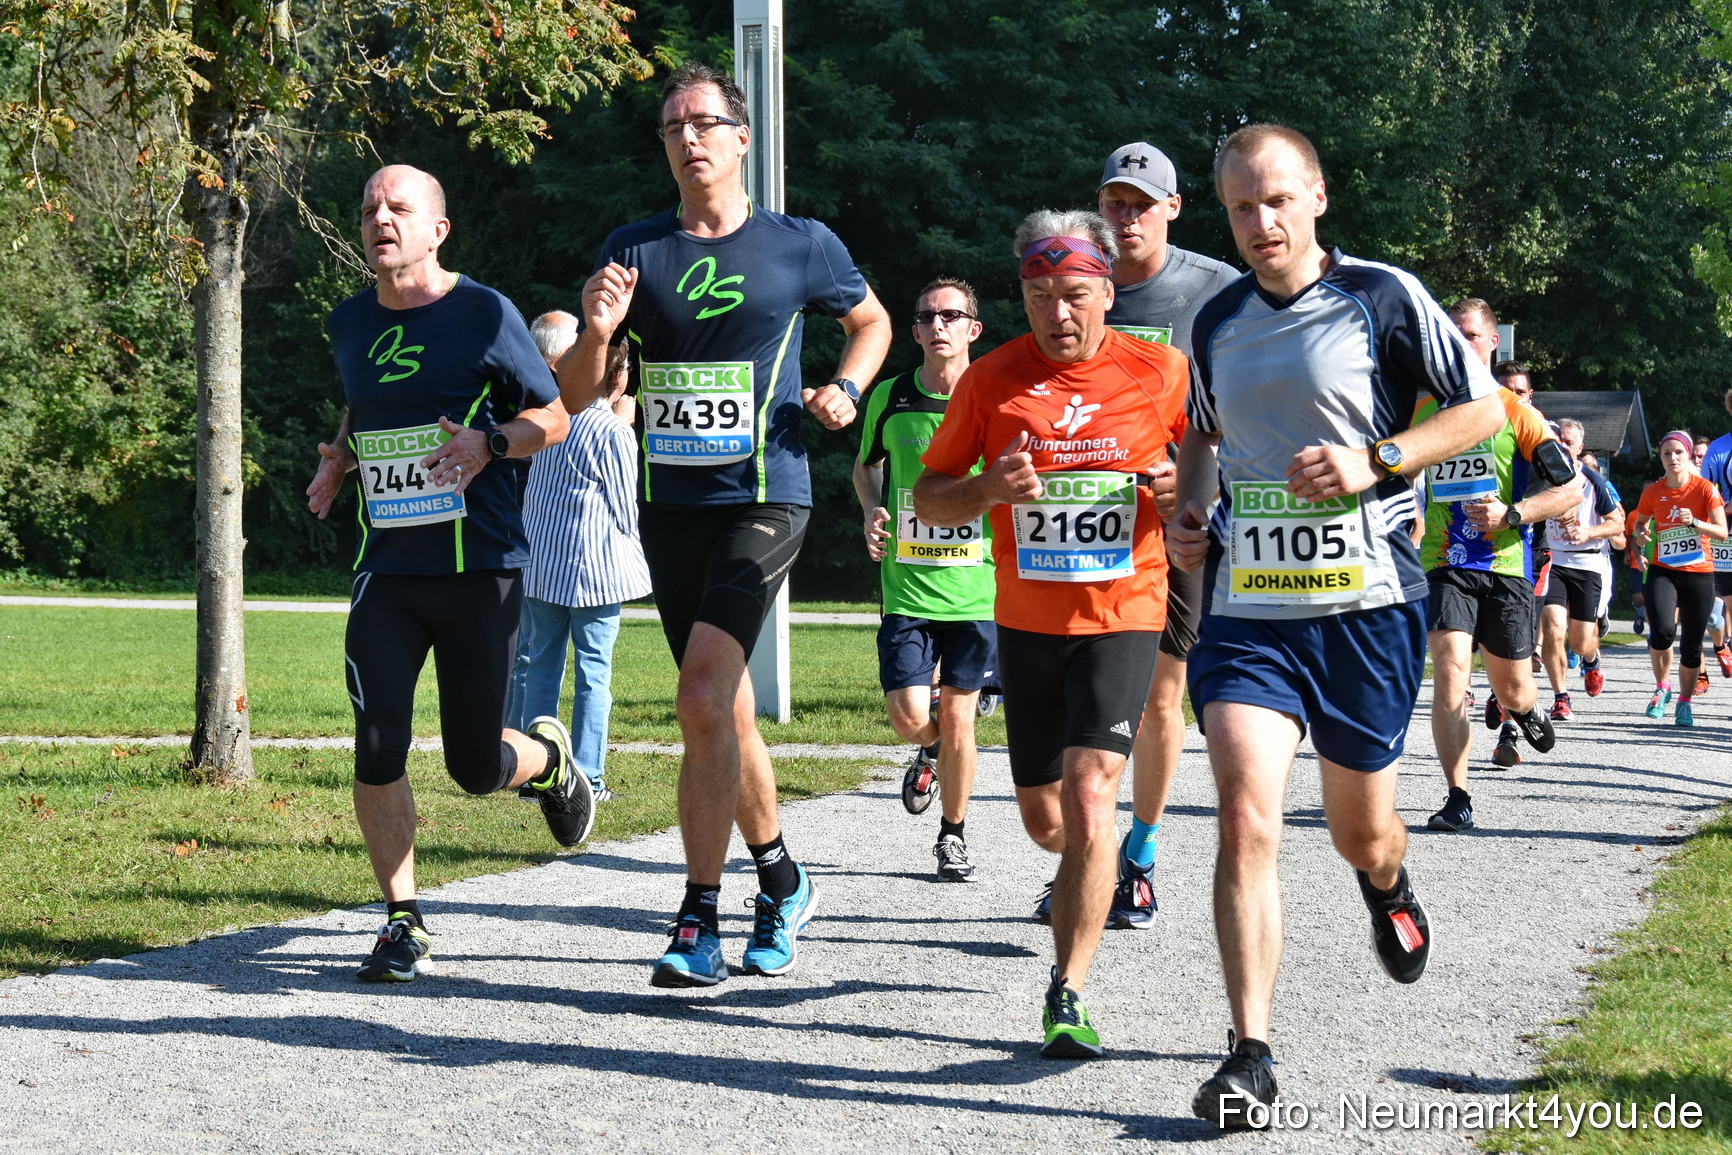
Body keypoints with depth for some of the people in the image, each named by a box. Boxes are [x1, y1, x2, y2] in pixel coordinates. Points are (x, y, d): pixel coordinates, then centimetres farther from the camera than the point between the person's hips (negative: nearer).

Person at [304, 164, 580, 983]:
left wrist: (490, 443, -17)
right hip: (386, 571, 3)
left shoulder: (484, 314, -4)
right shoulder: (348, 325, 10)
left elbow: (553, 415, 2)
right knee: (377, 751, -9)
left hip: (482, 571, -3)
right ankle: (402, 923, 6)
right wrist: (338, 456, 9)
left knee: (478, 768, 2)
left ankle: (547, 756, 39)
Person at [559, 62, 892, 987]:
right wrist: (596, 334, -13)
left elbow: (872, 322, 20)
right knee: (725, 709, 11)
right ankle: (783, 882, 31)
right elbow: (576, 398, 7)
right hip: (669, 503, 4)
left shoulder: (801, 246, 1)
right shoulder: (633, 250, 6)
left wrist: (845, 388, 1)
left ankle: (699, 919, -14)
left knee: (704, 692, -20)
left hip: (764, 497, -4)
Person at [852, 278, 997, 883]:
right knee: (910, 717, -8)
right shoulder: (889, 399, 2)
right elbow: (866, 465, 20)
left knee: (957, 719, 1)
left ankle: (953, 836, 20)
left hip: (978, 588, -1)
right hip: (906, 587, 1)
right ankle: (929, 750, 30)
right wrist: (872, 511, 2)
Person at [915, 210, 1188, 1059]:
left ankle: (1067, 995, -11)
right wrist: (989, 487, -16)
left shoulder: (1162, 372, -4)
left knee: (1089, 797, -19)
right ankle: (1082, 881, 51)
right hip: (1026, 621, 3)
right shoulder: (992, 379, -1)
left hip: (1123, 615, -3)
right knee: (1042, 816, 15)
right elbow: (928, 498, 5)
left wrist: (1182, 482, -12)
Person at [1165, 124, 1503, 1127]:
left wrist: (1375, 461, -14)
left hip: (1367, 602, -2)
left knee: (1361, 832, 12)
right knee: (1247, 819, -15)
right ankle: (1251, 1053, -12)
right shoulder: (1219, 321, 10)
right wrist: (1190, 511, 8)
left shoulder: (1383, 295, -4)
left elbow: (1485, 409, -1)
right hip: (1246, 606, 2)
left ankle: (1390, 889, 51)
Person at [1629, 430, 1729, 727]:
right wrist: (1640, 536, -4)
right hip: (1662, 572, 0)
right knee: (1662, 630, -23)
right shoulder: (1653, 493, 1)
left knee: (1692, 644, 4)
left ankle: (1686, 701, 25)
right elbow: (1640, 523, 19)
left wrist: (1694, 523, -27)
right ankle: (1662, 688, 2)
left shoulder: (1705, 489, -6)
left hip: (1699, 574, 0)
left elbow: (1722, 532, -11)